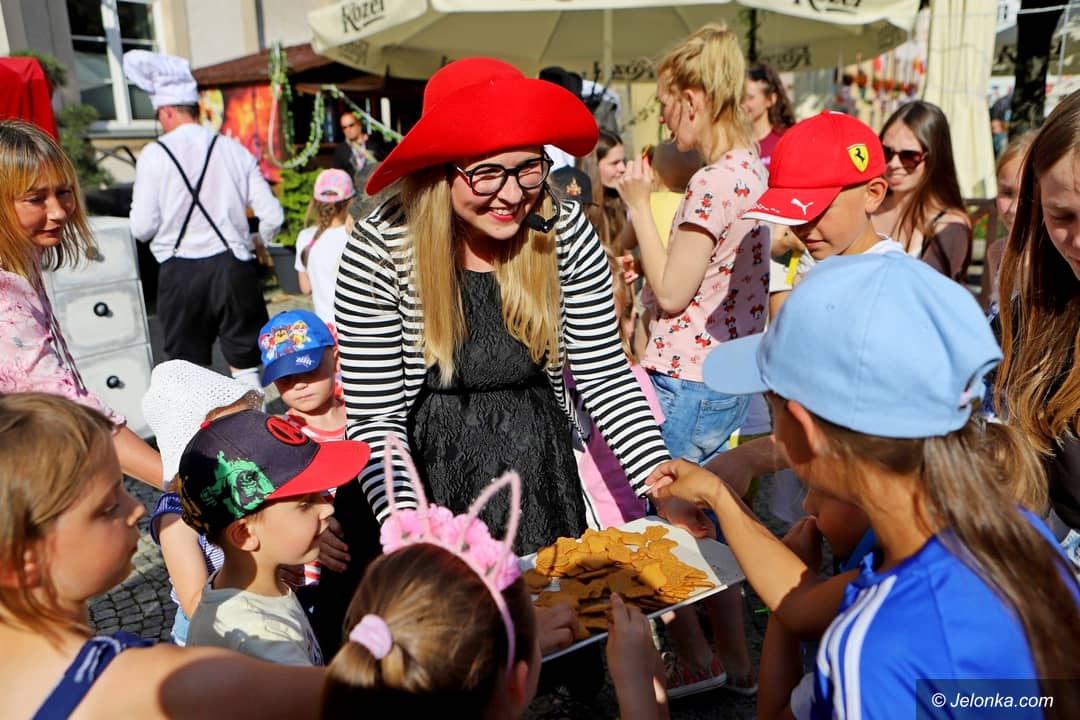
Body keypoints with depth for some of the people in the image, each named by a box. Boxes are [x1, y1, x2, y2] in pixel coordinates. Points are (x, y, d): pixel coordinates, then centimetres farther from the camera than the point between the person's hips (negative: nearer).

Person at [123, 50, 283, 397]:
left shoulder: (154, 154, -5)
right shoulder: (234, 150, 1)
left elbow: (142, 228, -7)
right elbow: (272, 216, 0)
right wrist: (255, 244, 20)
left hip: (181, 274, -1)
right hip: (232, 267, 2)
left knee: (189, 366, 11)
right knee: (245, 363, 11)